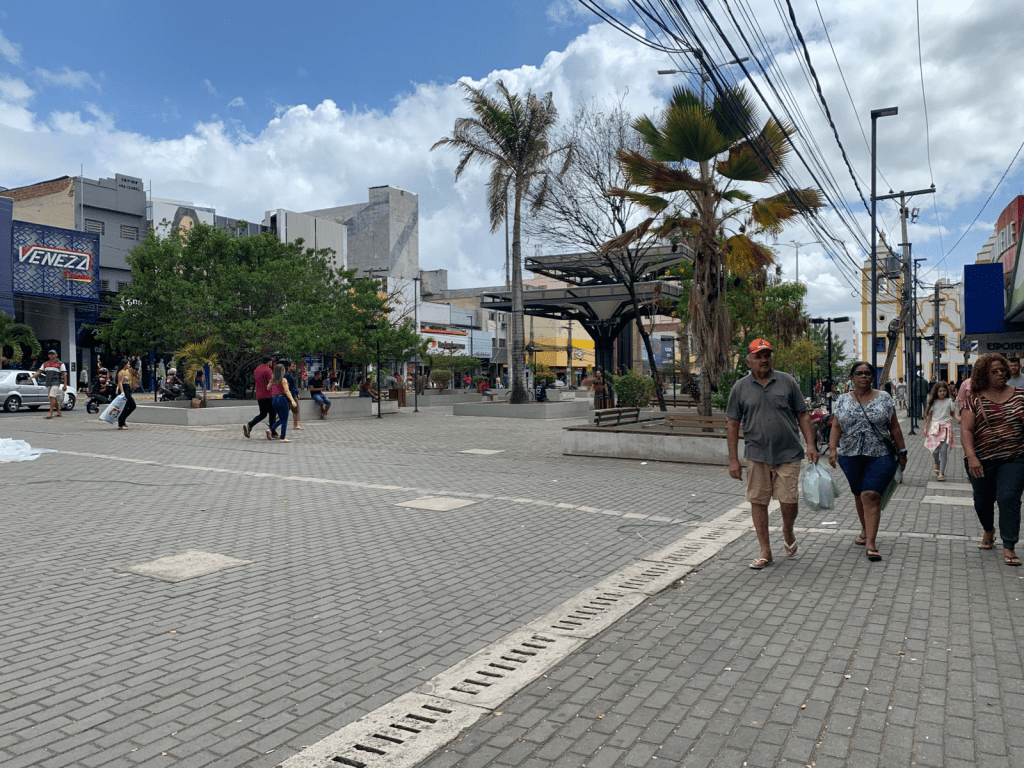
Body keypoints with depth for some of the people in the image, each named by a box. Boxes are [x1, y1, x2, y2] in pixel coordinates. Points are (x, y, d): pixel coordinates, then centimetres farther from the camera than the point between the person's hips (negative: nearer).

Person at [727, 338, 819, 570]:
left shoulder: (787, 382, 4)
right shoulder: (740, 388, 3)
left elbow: (802, 415, 8)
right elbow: (733, 425, 4)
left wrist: (810, 444, -2)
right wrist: (733, 460, 1)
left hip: (788, 453, 0)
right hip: (757, 455, 1)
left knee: (789, 501, -1)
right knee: (758, 502, 3)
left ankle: (788, 531, 32)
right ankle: (765, 552, 15)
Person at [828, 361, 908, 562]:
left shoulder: (884, 399, 4)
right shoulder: (843, 401, 7)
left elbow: (894, 428, 6)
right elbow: (836, 427, 4)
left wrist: (902, 452, 5)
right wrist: (832, 449, -9)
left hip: (880, 456, -3)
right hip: (851, 456, 3)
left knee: (871, 496, -13)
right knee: (859, 495, 15)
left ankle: (870, 543, -12)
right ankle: (865, 531, 35)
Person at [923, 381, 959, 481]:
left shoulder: (949, 401, 5)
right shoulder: (933, 402, 7)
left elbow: (953, 413, 10)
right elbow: (929, 415, 10)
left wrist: (959, 418, -10)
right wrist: (926, 428, 8)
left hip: (946, 427, -1)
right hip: (935, 427, 1)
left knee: (943, 450, -8)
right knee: (935, 450, -3)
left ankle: (941, 473, -5)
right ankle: (937, 464, 31)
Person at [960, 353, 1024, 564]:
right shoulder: (974, 399, -1)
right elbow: (966, 430, -8)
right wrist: (971, 457, -19)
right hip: (982, 460, 0)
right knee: (983, 501, 12)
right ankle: (989, 530, 43)